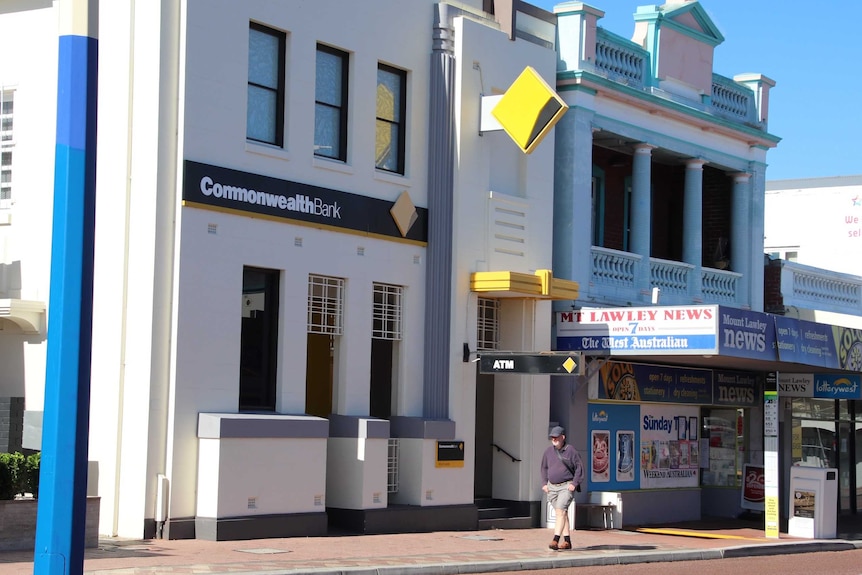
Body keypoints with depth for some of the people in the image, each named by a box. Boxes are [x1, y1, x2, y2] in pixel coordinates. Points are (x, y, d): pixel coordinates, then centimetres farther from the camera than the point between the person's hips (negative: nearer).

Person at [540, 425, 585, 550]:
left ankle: (556, 540, -25)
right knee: (562, 513, 11)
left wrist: (574, 483, -11)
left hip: (566, 487, -5)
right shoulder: (548, 451, 7)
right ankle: (567, 541, 17)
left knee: (560, 511, -19)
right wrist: (544, 483, 8)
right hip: (552, 487, 6)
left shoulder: (571, 451, -7)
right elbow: (544, 468, 18)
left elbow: (579, 468, -3)